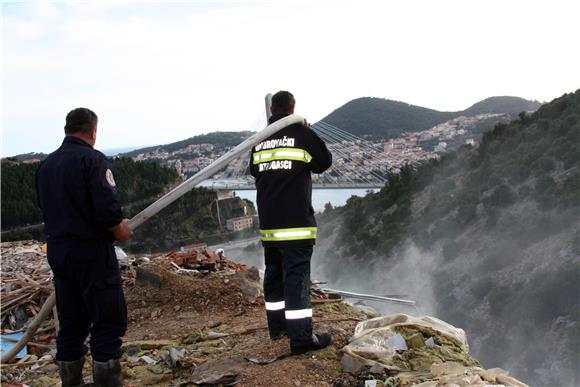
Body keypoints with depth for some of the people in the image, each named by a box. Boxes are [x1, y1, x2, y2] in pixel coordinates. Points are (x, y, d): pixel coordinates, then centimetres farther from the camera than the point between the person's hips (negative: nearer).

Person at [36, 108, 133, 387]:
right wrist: (119, 230, -4)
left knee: (71, 322, 14)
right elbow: (107, 207, -20)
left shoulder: (46, 164, 10)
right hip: (92, 251, -7)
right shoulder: (92, 159, -13)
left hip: (57, 250, 8)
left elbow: (45, 207, 15)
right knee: (108, 321, -1)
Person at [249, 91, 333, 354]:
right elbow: (324, 162, 4)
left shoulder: (259, 140, 9)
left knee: (273, 273, 17)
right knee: (297, 276, -7)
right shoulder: (302, 134, -7)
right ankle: (301, 337, -8)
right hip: (296, 221, -6)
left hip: (267, 222, 6)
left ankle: (277, 325, 27)